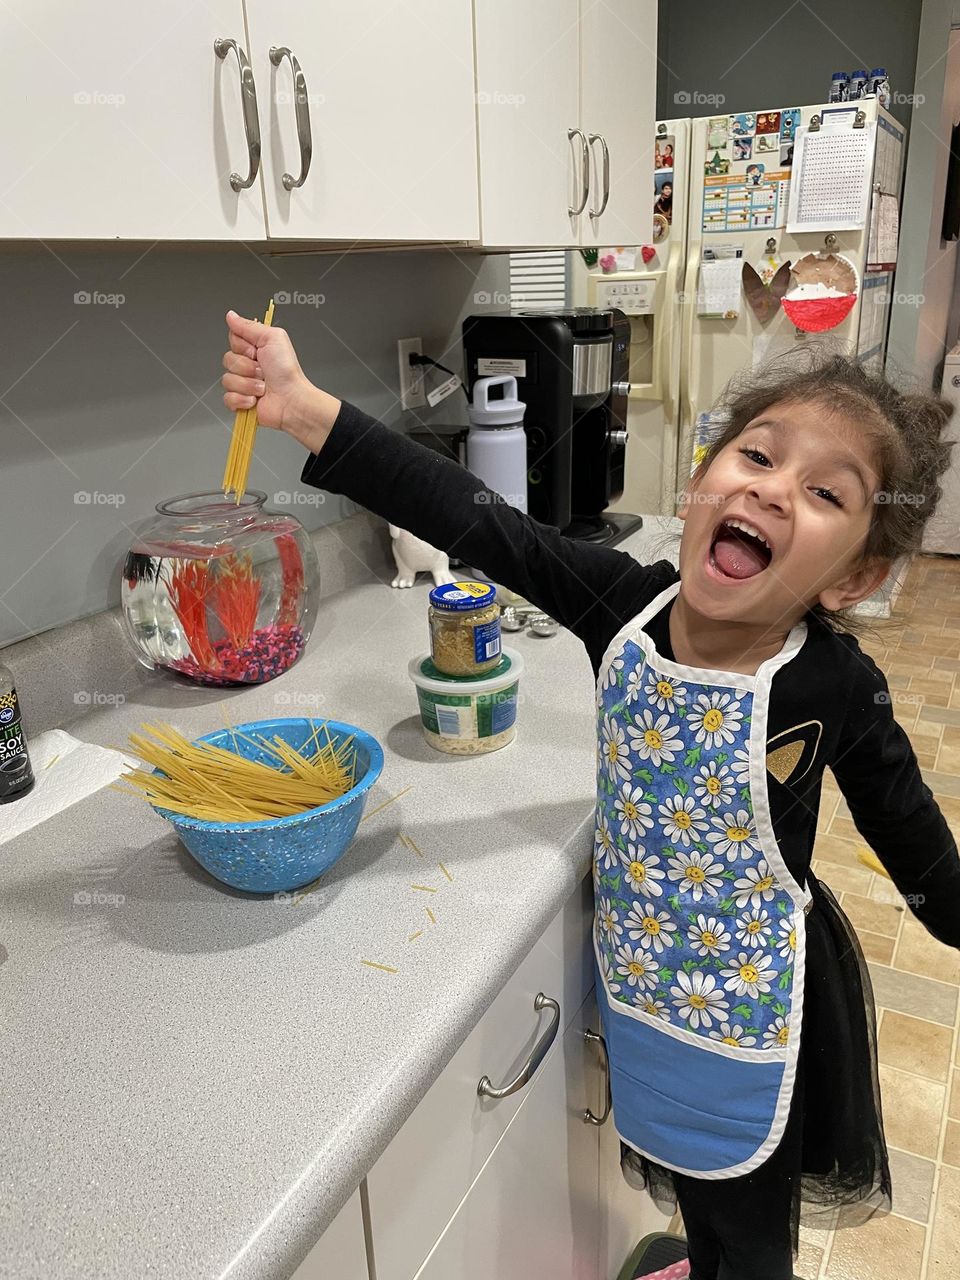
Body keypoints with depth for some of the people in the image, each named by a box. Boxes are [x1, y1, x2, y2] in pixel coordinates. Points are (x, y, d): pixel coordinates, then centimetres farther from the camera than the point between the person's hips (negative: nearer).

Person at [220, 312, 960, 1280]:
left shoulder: (836, 688, -27)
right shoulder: (628, 604, -20)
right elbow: (476, 523, -26)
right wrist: (307, 411, -31)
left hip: (749, 1007, -4)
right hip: (640, 972, 4)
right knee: (684, 1175, 34)